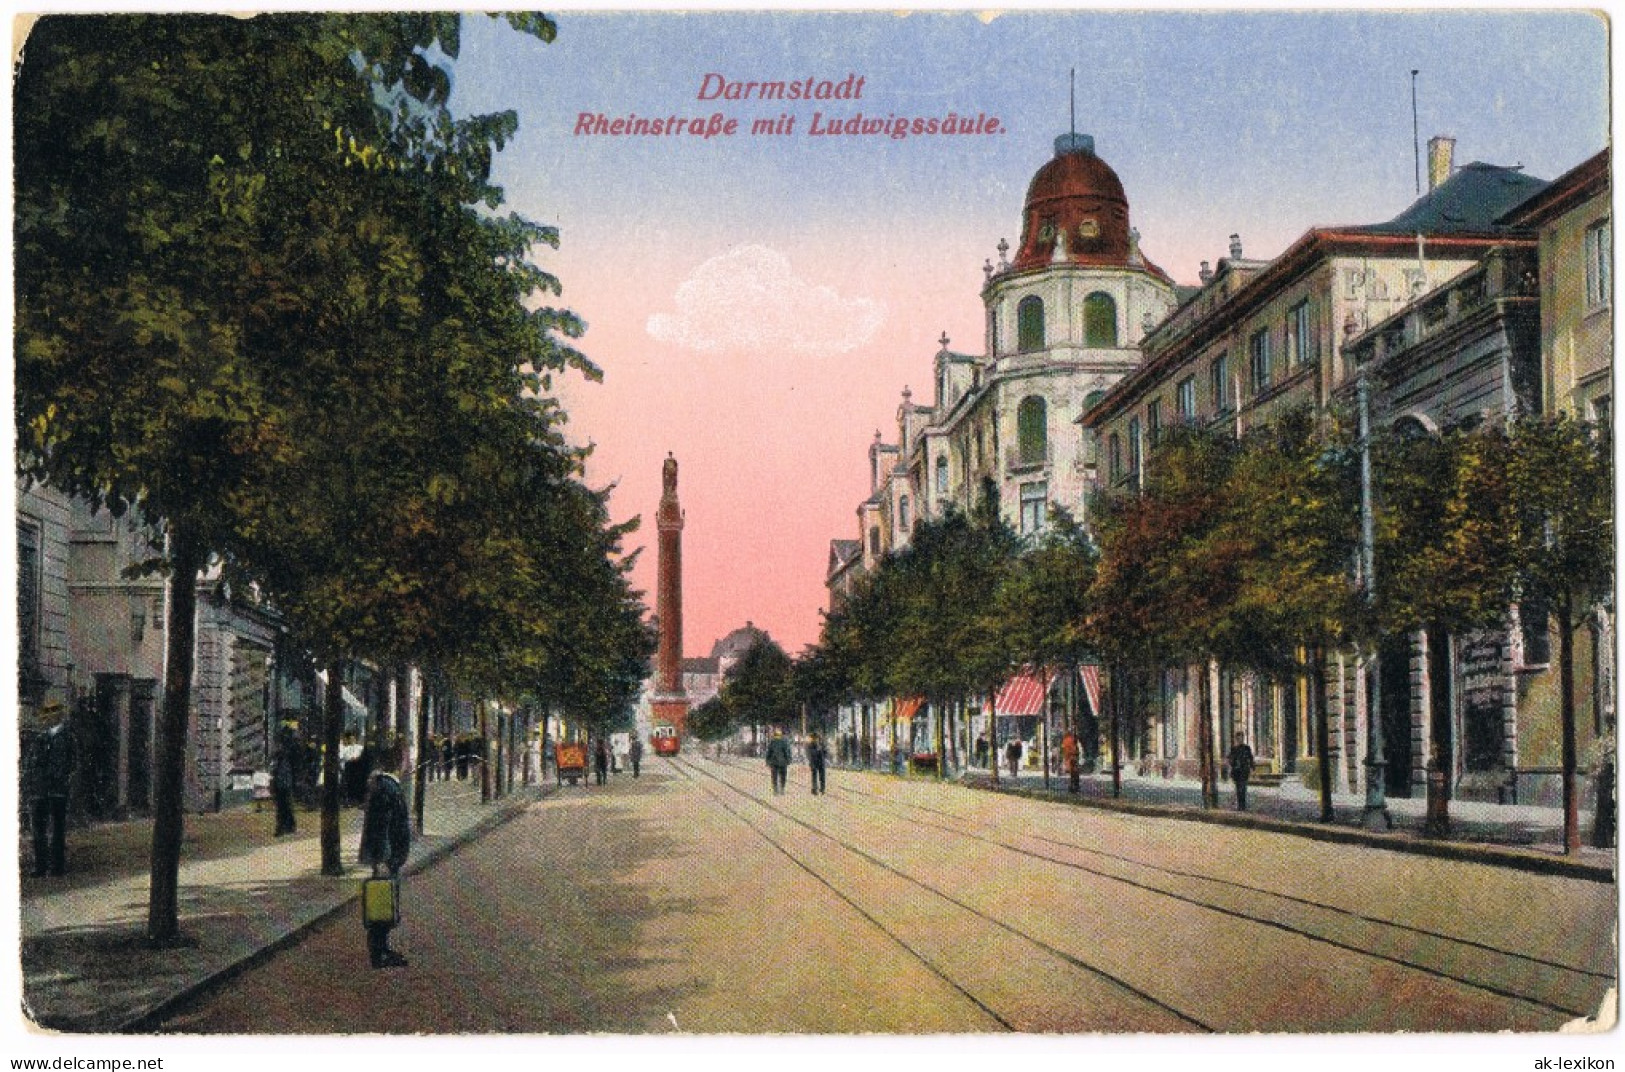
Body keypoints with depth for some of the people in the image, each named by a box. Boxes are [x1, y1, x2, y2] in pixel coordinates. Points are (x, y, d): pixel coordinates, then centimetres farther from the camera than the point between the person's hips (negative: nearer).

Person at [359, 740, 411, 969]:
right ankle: (378, 954, 1)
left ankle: (382, 950, 25)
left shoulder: (386, 783, 12)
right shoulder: (385, 787, -19)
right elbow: (379, 826, -23)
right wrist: (381, 860, -24)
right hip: (387, 856, -10)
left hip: (391, 857, 10)